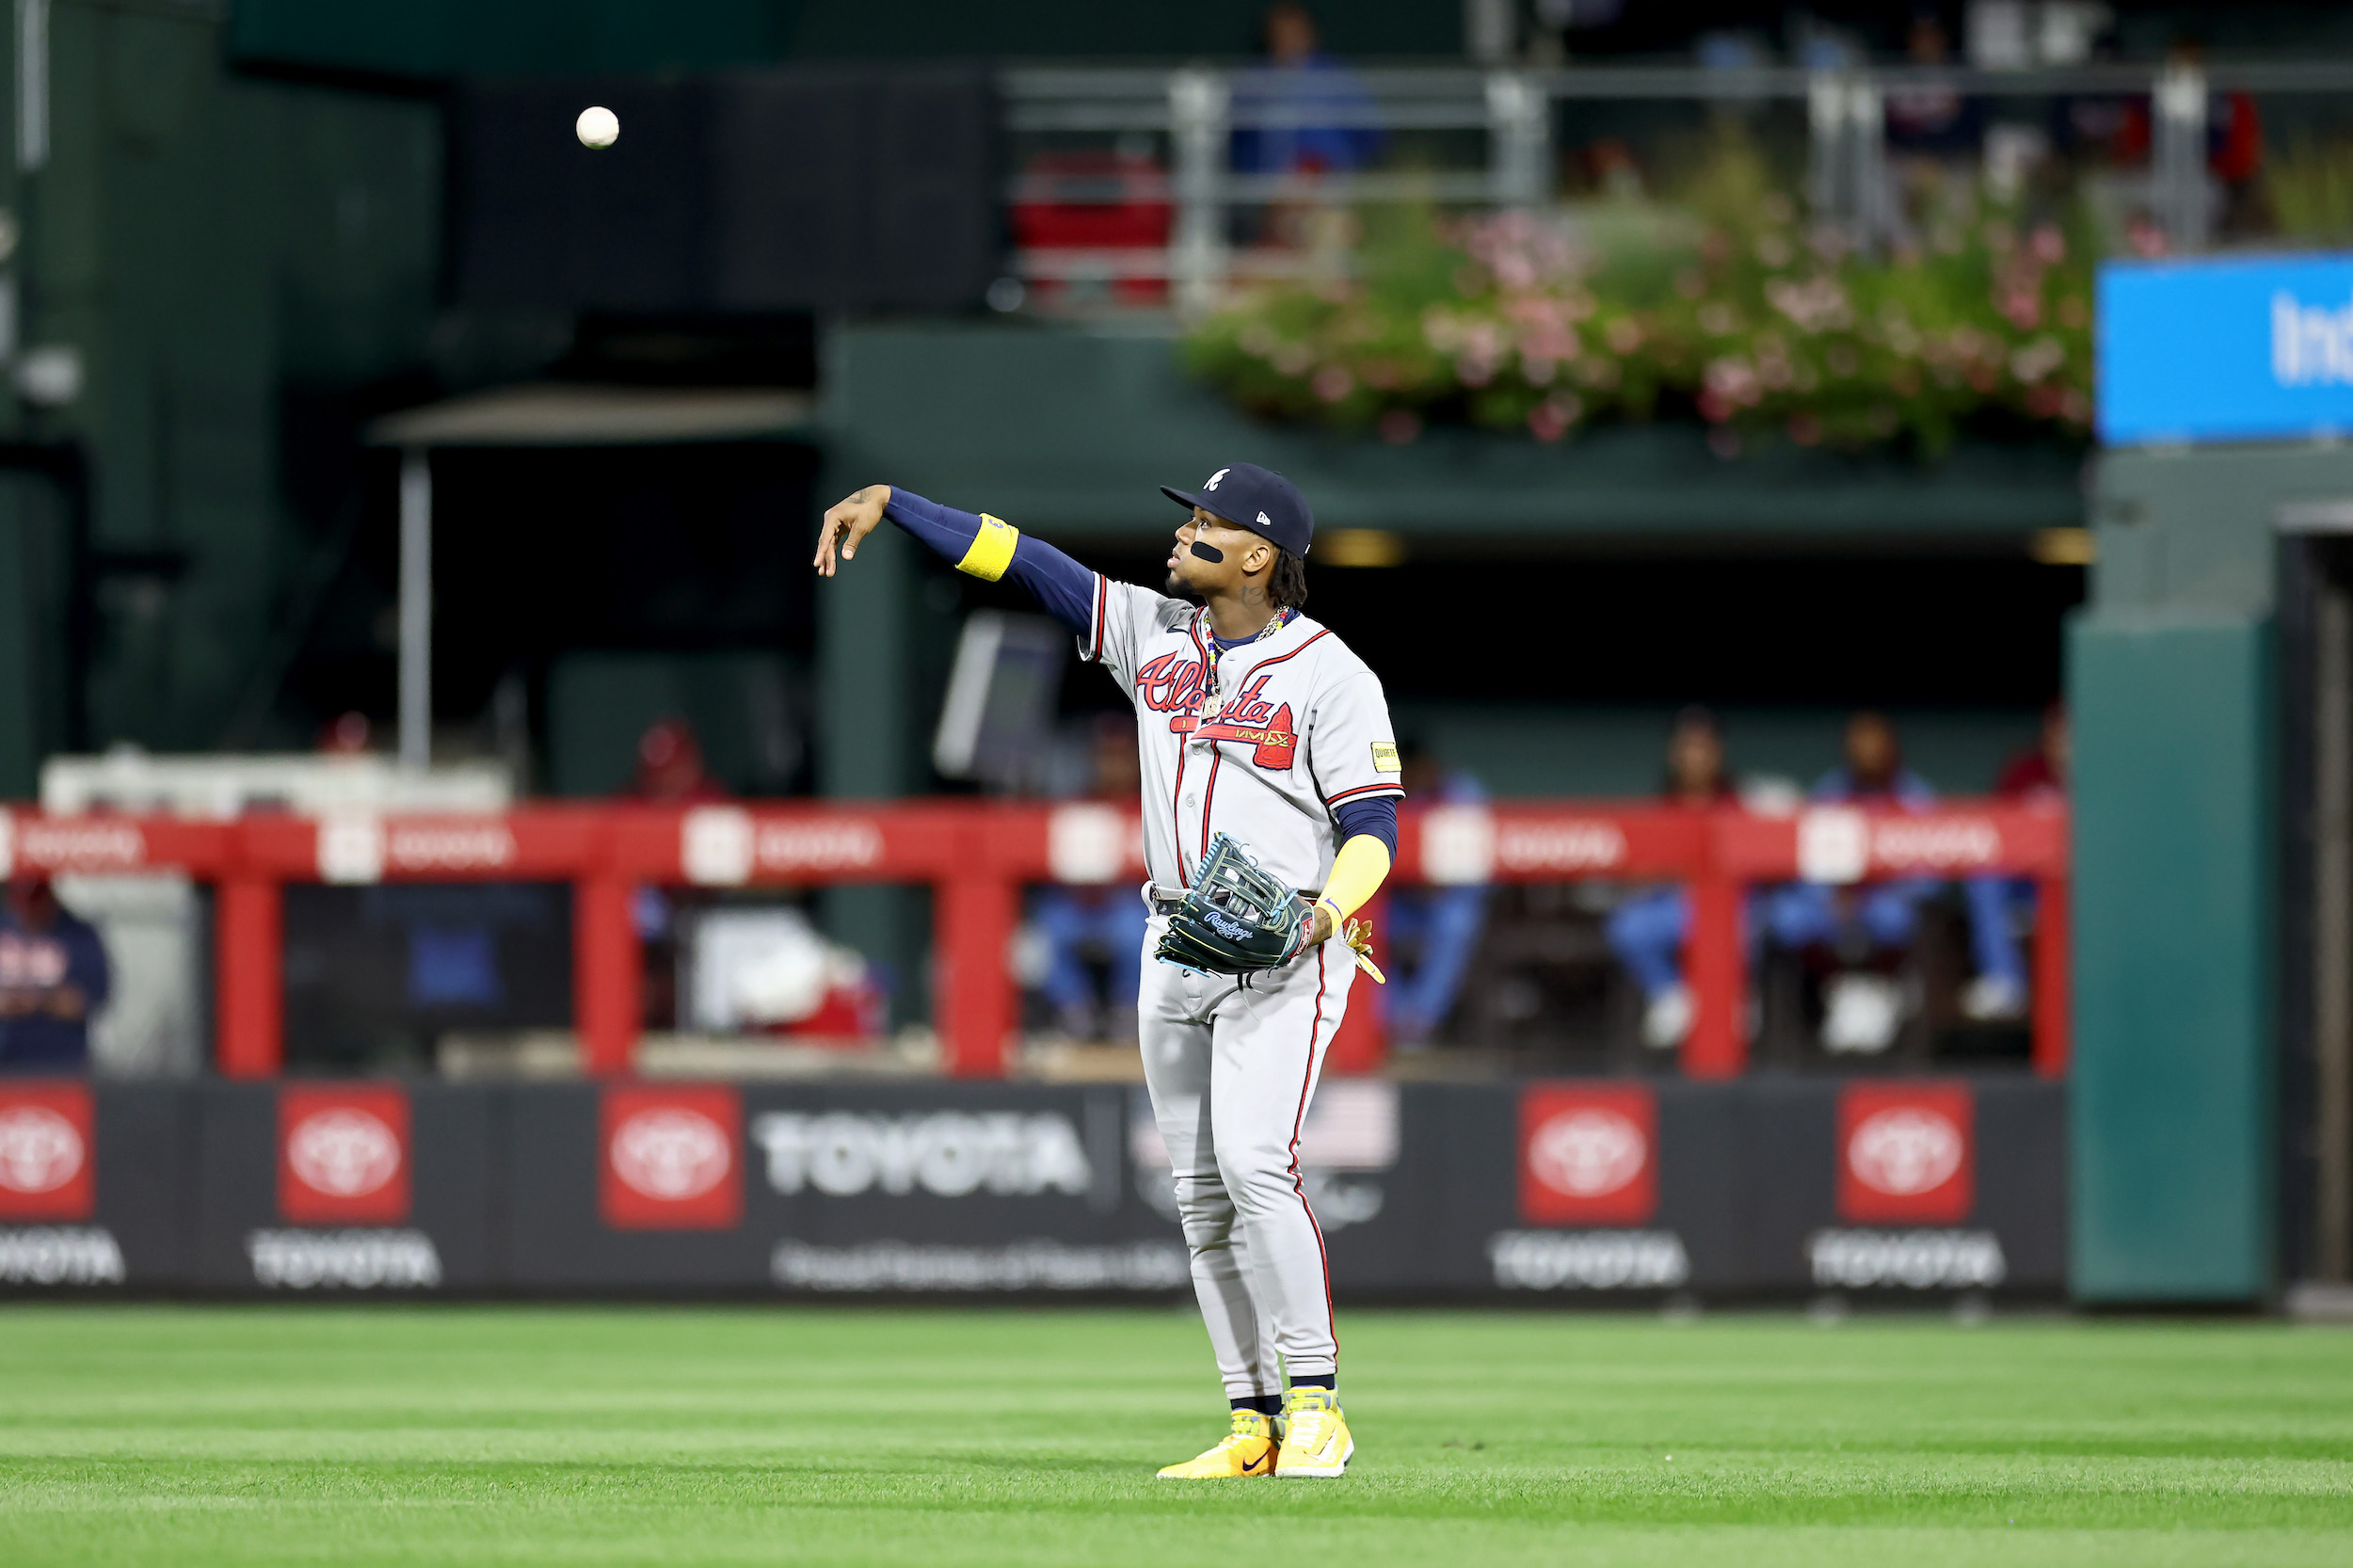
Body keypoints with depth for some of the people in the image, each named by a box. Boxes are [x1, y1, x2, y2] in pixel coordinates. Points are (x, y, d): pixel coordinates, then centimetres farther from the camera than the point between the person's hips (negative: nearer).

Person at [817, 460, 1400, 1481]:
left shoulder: (1331, 676, -9)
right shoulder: (1154, 633, 8)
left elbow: (1373, 830, -11)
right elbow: (1021, 559, 6)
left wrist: (1327, 911, -30)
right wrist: (886, 503, 2)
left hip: (1286, 950, -7)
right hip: (1176, 947, 7)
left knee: (1253, 1161, -21)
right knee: (1201, 1193, 3)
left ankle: (1316, 1406, -16)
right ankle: (1254, 1424, 6)